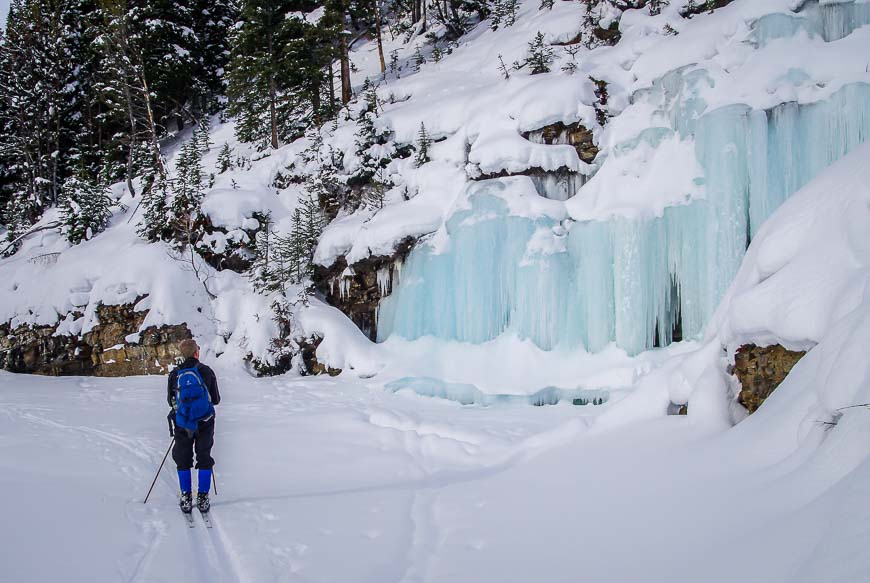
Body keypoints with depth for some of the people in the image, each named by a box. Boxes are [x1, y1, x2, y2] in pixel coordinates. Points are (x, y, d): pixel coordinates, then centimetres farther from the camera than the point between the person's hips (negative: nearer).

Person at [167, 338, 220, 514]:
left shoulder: (175, 374, -4)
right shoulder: (207, 371, -7)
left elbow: (170, 400, 6)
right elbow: (216, 399, -1)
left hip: (183, 424, 1)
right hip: (205, 422, 0)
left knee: (183, 460, 13)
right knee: (204, 459, 11)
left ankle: (186, 499, 11)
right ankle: (203, 498, 9)